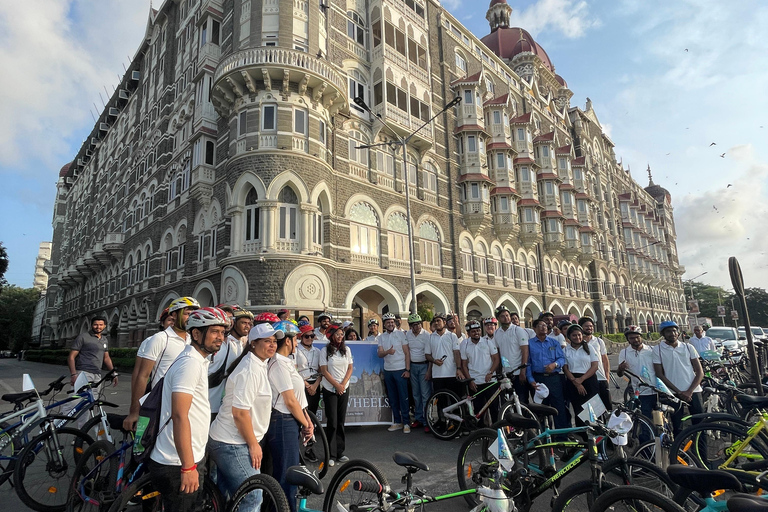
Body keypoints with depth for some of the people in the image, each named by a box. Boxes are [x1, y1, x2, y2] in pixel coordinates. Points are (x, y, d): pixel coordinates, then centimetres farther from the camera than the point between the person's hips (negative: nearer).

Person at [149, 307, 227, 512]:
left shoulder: (197, 361, 11)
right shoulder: (190, 363, -21)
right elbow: (179, 416, -26)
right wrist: (188, 467, -24)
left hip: (191, 458, 10)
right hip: (179, 465, -10)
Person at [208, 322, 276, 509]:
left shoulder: (258, 365, 10)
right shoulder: (251, 370, -22)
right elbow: (240, 412, -25)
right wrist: (253, 444, -16)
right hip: (233, 445, -10)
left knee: (225, 497, 23)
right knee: (252, 498, -2)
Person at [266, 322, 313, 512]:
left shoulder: (286, 361, 10)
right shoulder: (279, 363, -20)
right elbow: (290, 401, -21)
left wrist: (307, 421, 4)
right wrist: (306, 424, -9)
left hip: (290, 421, 10)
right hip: (283, 422, -10)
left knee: (291, 472, 22)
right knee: (286, 475, 1)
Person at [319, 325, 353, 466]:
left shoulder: (346, 350, 7)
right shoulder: (325, 351, -4)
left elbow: (350, 368, 6)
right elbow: (324, 371, -7)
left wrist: (343, 384, -7)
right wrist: (336, 385, -11)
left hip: (344, 389, 3)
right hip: (330, 389, -3)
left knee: (341, 421, 7)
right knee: (332, 422, -3)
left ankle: (340, 452, 16)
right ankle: (331, 455, 5)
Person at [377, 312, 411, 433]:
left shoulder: (401, 334, -2)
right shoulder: (381, 337, 7)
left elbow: (407, 353, -4)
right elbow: (379, 354, -2)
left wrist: (407, 370, -10)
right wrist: (387, 352, -25)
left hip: (400, 370, -4)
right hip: (388, 371, 4)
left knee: (403, 397, -2)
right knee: (392, 398, 10)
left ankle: (406, 423, 7)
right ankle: (397, 422, 21)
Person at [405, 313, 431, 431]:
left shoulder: (426, 335, -11)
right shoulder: (407, 335, 5)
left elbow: (429, 354, -13)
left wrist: (429, 370, -17)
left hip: (423, 365, -5)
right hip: (412, 365, 5)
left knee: (425, 394, -5)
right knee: (416, 394, 12)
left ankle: (427, 421, 2)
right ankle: (418, 418, 23)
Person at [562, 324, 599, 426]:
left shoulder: (588, 347, 9)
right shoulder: (565, 350, 8)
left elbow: (595, 366, 1)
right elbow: (565, 368, 2)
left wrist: (581, 379, -9)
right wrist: (576, 382, -11)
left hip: (588, 380, 0)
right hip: (573, 382, 0)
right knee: (578, 411, -1)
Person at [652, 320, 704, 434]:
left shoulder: (688, 347, 6)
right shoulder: (658, 350, -1)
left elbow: (700, 372, 5)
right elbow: (660, 375, -3)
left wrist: (689, 391, -7)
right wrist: (679, 392, -10)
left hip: (693, 392, 2)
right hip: (673, 394, -2)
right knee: (677, 428, 3)